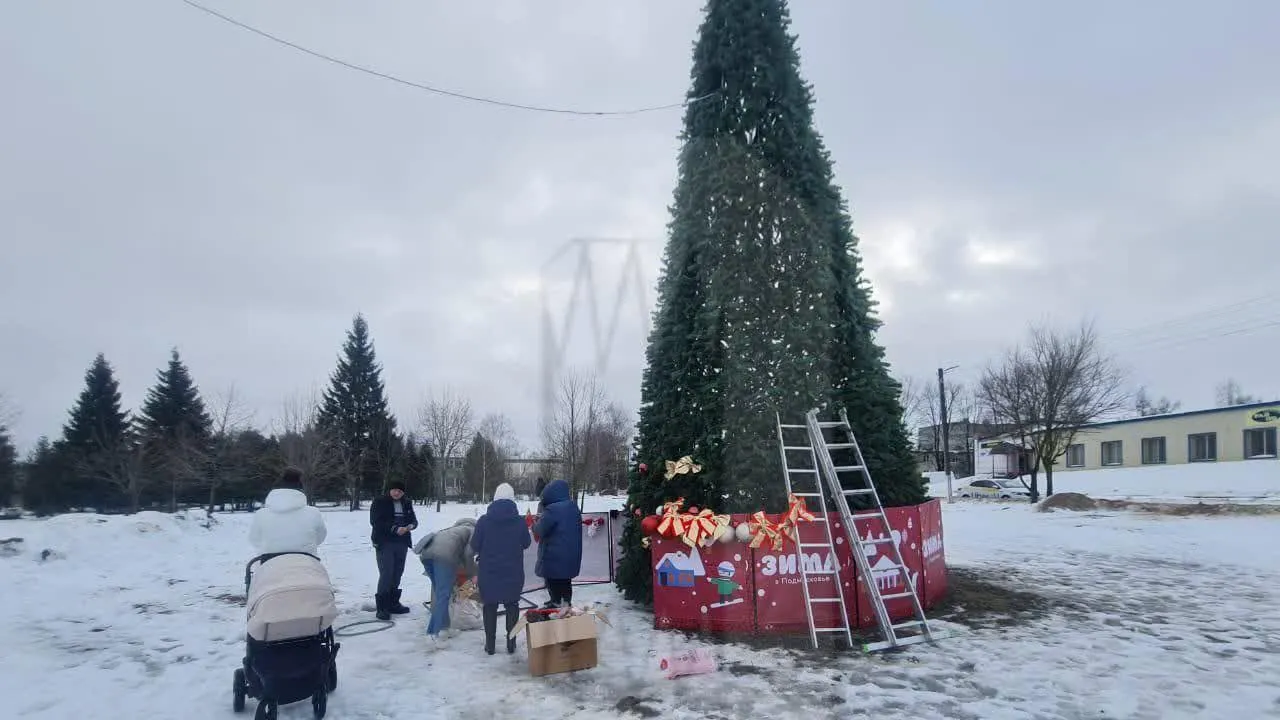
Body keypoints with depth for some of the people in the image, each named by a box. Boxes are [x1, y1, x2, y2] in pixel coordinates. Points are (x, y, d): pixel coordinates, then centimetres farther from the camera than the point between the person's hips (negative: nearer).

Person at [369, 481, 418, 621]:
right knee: (386, 574, -10)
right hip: (384, 543, -5)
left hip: (402, 543, 5)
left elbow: (414, 520, 11)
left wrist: (411, 525, -14)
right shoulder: (379, 502, -6)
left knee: (397, 574, 9)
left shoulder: (407, 503, 10)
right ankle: (382, 607, -3)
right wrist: (395, 528, -24)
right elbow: (375, 521, -15)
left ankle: (393, 603, 21)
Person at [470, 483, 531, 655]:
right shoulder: (520, 521, -9)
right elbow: (526, 544, 4)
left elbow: (474, 546, -5)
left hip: (489, 573, 0)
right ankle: (511, 644, 15)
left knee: (489, 607, 13)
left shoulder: (484, 521, -12)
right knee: (512, 607, 14)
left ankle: (490, 645, 16)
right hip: (513, 573, 1)